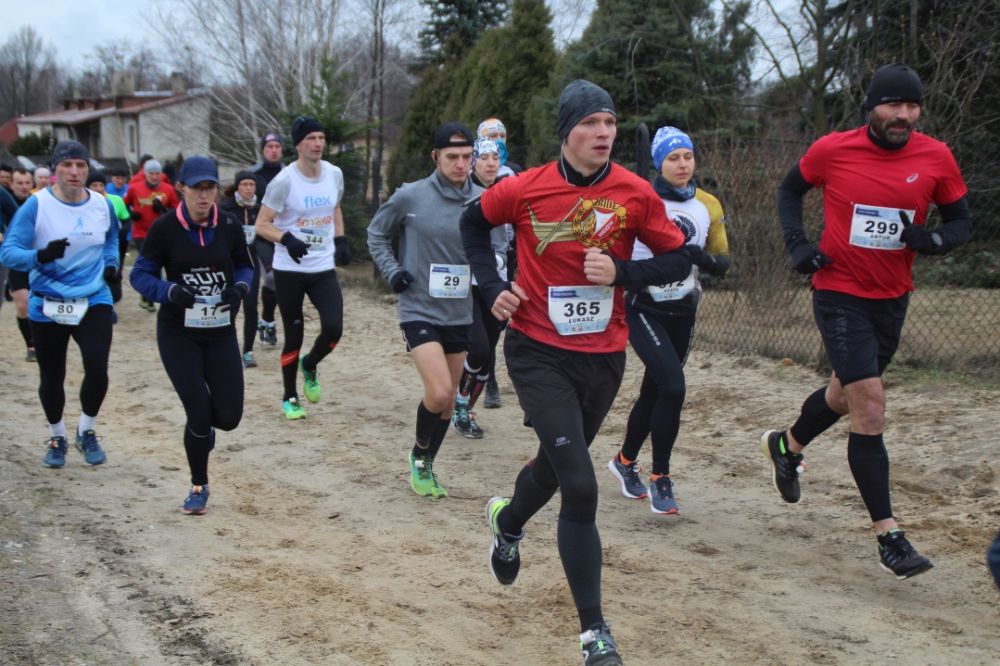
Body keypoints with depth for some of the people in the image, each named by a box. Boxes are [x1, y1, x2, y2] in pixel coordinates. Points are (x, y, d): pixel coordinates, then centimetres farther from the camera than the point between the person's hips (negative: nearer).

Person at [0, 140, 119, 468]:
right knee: (52, 378, 11)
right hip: (47, 306, -1)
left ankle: (86, 432, 15)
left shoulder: (103, 205, -1)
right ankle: (57, 437, 37)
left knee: (97, 371, -12)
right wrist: (41, 256, -33)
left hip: (94, 302, 2)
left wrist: (111, 264, 4)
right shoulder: (36, 205, -13)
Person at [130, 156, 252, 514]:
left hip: (221, 333, 2)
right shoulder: (164, 227, -12)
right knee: (199, 412, -6)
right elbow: (140, 274, -6)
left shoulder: (229, 226, -4)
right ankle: (199, 487, 20)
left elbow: (244, 266, 10)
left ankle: (201, 426, 39)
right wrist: (171, 291, -26)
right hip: (178, 333, -2)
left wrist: (240, 286, -13)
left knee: (229, 416, -2)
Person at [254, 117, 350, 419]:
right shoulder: (284, 181, -13)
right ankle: (289, 398, 23)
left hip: (324, 268, 4)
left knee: (333, 328, -11)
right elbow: (262, 224, -10)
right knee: (294, 336, 4)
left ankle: (309, 366, 22)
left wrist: (341, 241, 9)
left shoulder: (335, 175, 2)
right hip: (289, 270, -4)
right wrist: (287, 239, -27)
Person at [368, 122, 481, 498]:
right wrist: (391, 271, -6)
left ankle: (426, 467, 33)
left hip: (461, 314, 4)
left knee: (448, 400, 13)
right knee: (439, 391, -18)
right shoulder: (411, 196, -10)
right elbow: (376, 234, 6)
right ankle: (419, 456, 9)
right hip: (420, 310, -4)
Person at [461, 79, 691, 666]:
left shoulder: (637, 193, -8)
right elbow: (474, 223, 10)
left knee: (557, 464, 23)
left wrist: (621, 272, -18)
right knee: (580, 486, -14)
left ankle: (507, 523, 59)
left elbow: (678, 260, -1)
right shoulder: (525, 189, -10)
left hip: (603, 356, 3)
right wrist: (493, 285, -1)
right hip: (539, 352, -3)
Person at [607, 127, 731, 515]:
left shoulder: (709, 206, 3)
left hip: (682, 312, 5)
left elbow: (722, 263, 4)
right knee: (673, 387, -19)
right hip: (643, 309, -5)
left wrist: (702, 257, -17)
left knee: (655, 392, 14)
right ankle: (660, 479, -5)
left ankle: (625, 461, 38)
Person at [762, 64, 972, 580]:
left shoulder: (936, 158, -5)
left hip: (893, 300, 5)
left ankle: (786, 446, 53)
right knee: (871, 410, -12)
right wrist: (797, 243, -6)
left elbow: (961, 221, 4)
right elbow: (790, 189, 8)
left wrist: (932, 240, -18)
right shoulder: (833, 150, -10)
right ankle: (888, 537, -6)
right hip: (840, 295, -4)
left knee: (848, 394, 23)